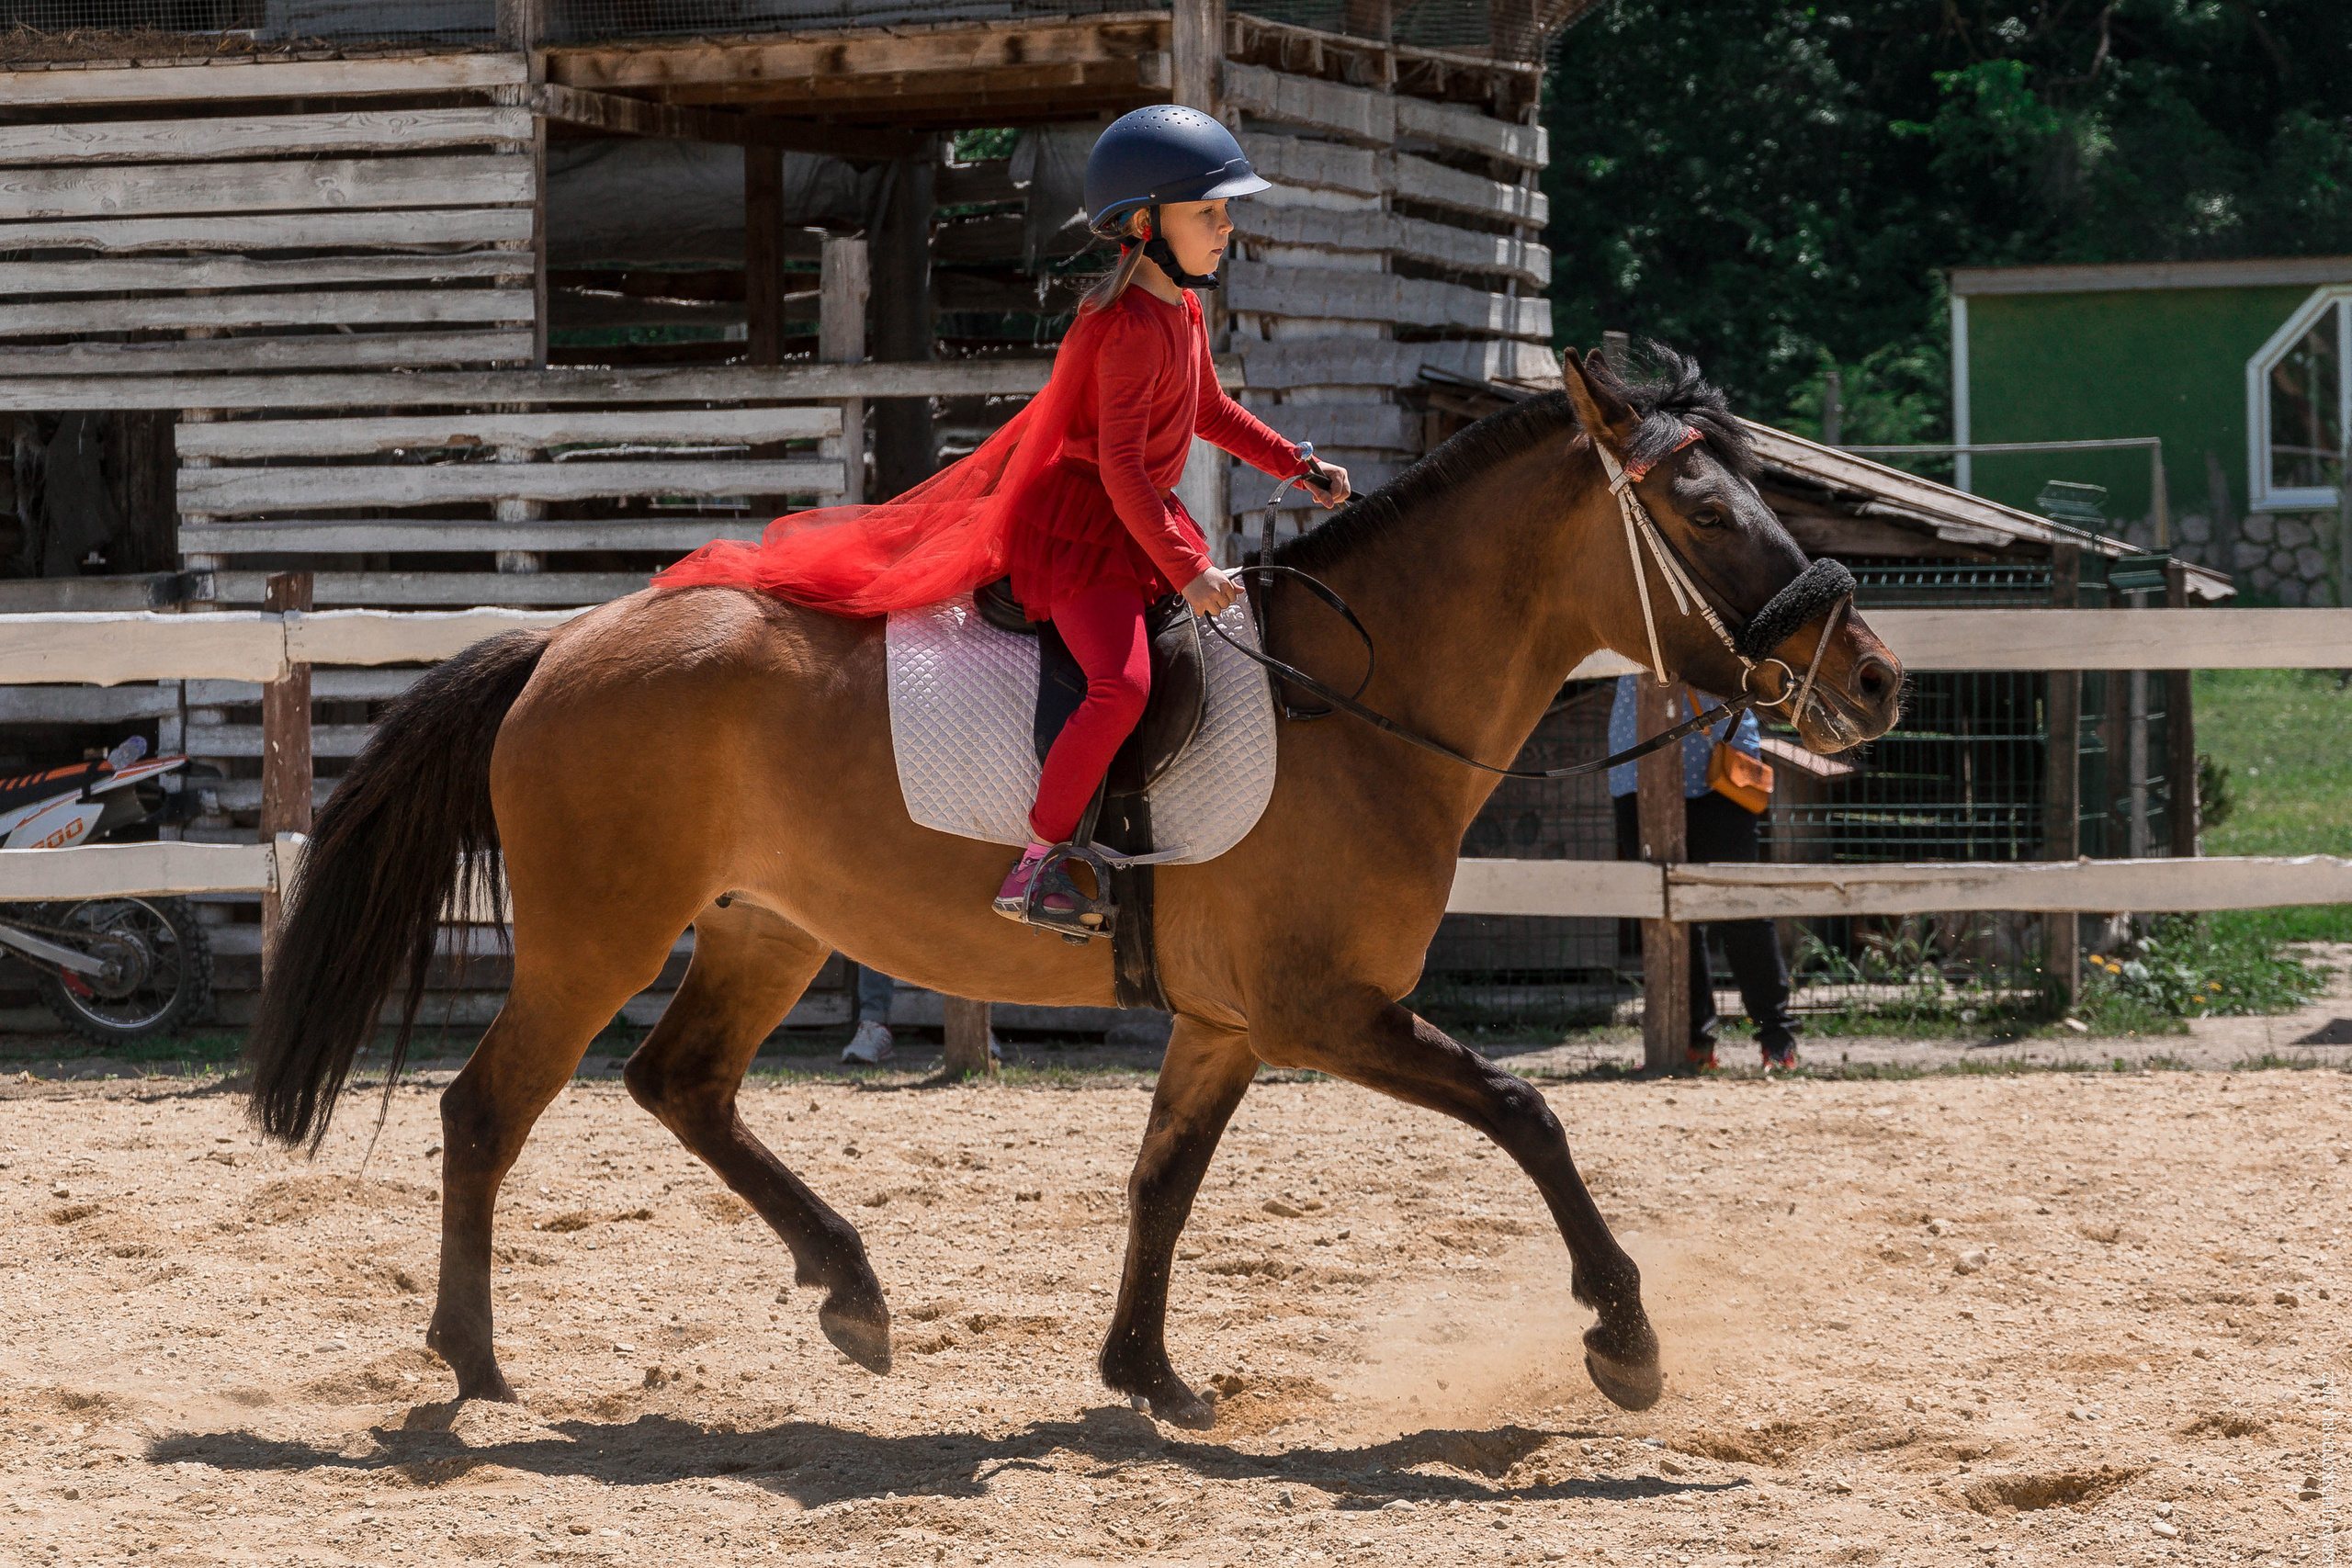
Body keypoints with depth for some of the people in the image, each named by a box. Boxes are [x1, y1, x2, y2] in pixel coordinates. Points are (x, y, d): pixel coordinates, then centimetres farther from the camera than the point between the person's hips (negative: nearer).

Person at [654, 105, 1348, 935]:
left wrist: (1298, 466, 17)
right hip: (1078, 527, -10)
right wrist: (1184, 571, -30)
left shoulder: (1181, 308, 8)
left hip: (1146, 517, 11)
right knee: (1122, 684, -28)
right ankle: (1035, 866, -24)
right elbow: (1121, 468, -28)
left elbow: (1210, 412, 25)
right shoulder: (1132, 329, -23)